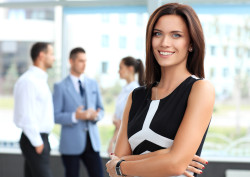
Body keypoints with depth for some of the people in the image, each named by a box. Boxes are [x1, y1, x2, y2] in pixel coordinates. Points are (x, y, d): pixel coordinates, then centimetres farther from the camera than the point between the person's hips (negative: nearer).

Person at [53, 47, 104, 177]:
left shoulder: (93, 84, 11)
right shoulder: (61, 87, -3)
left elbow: (100, 109, 16)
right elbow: (55, 116, -7)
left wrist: (96, 115, -8)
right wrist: (75, 116, -23)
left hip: (92, 141, 4)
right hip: (71, 144, -4)